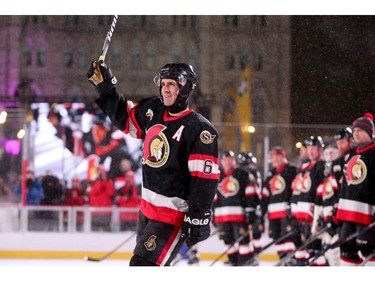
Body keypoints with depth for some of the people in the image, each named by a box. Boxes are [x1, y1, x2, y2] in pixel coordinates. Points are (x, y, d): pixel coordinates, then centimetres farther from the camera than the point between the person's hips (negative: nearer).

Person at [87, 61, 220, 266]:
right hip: (148, 208, 9)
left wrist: (198, 218, -24)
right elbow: (124, 117, 21)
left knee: (143, 265, -15)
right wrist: (105, 86, 11)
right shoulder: (153, 111, 4)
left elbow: (204, 178, -20)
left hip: (174, 213, -9)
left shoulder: (200, 129, -18)